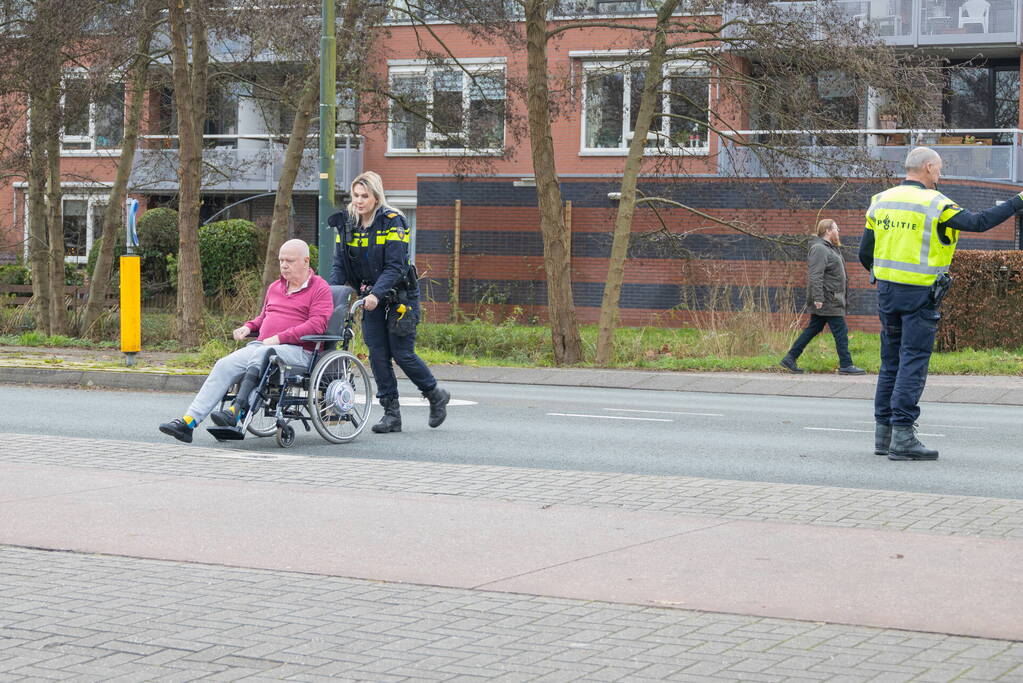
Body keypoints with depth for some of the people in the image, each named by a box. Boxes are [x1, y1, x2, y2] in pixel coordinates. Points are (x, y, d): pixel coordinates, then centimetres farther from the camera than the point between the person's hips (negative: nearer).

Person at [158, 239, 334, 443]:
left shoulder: (320, 288, 1)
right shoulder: (275, 287, 25)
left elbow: (317, 324, -12)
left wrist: (279, 338, -17)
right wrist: (249, 327, 13)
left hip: (297, 351, -6)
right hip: (262, 345, 6)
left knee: (260, 353, -38)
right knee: (225, 365, -18)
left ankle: (238, 410, -42)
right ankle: (188, 421, -27)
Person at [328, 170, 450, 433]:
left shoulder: (392, 222, -16)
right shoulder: (346, 224, 1)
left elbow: (394, 267, -22)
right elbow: (340, 266, 0)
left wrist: (376, 294, -35)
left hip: (400, 296, -5)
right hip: (371, 298, 5)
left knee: (402, 353, -5)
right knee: (378, 355, 0)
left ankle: (436, 395, 19)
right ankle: (391, 414, 6)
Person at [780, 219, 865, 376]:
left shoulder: (830, 248, 20)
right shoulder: (819, 249, -14)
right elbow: (815, 276, -22)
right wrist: (818, 298, -27)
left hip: (831, 299, 11)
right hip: (827, 301, -11)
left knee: (813, 329, 11)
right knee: (841, 332, -6)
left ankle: (790, 359, 13)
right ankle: (846, 365, -2)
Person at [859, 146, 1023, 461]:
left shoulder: (881, 201, 8)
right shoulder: (934, 204, -10)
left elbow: (865, 254, 9)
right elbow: (979, 222, -12)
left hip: (887, 292, 6)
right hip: (919, 294, -6)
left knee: (891, 362, 13)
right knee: (913, 363, -4)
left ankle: (883, 434, 15)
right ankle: (902, 438, -7)